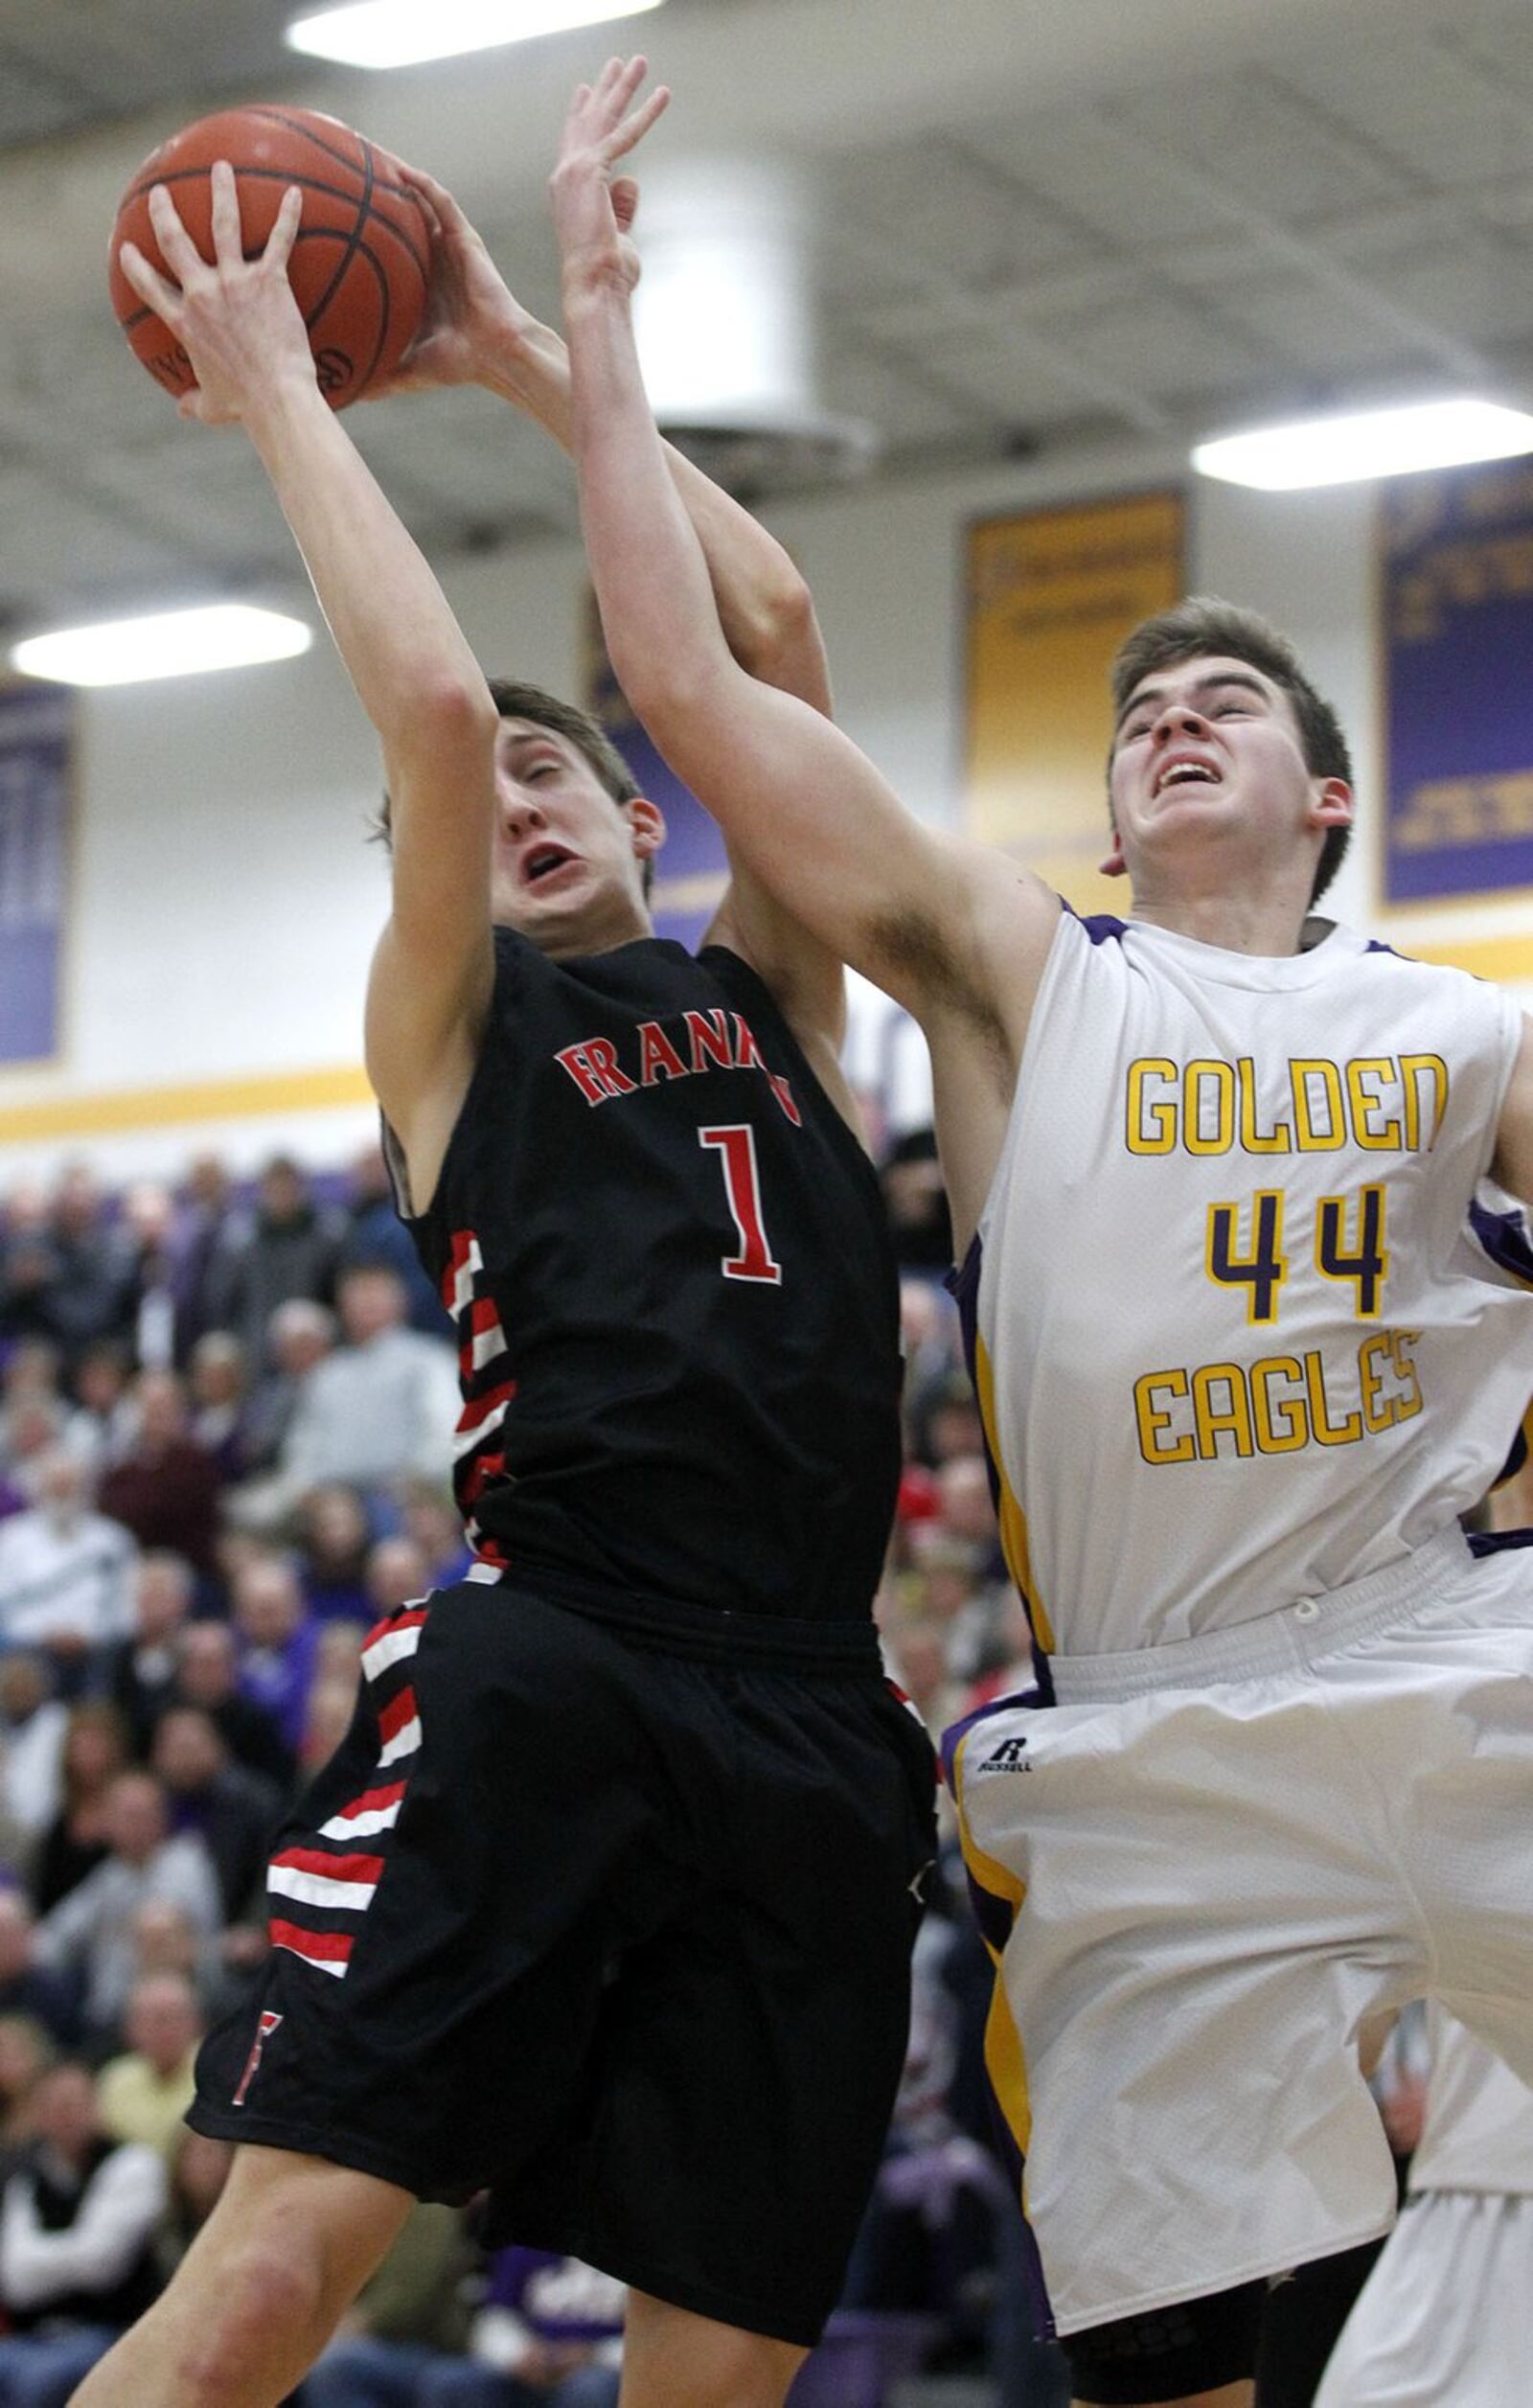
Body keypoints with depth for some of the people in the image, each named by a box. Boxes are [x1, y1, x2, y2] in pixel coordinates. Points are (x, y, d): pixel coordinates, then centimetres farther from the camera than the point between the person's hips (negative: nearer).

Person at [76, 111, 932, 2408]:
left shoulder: (773, 994, 24)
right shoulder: (451, 1028, 14)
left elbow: (772, 631, 16)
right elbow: (433, 703, -3)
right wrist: (276, 387, 7)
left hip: (815, 1740, 4)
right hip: (545, 1678, -4)